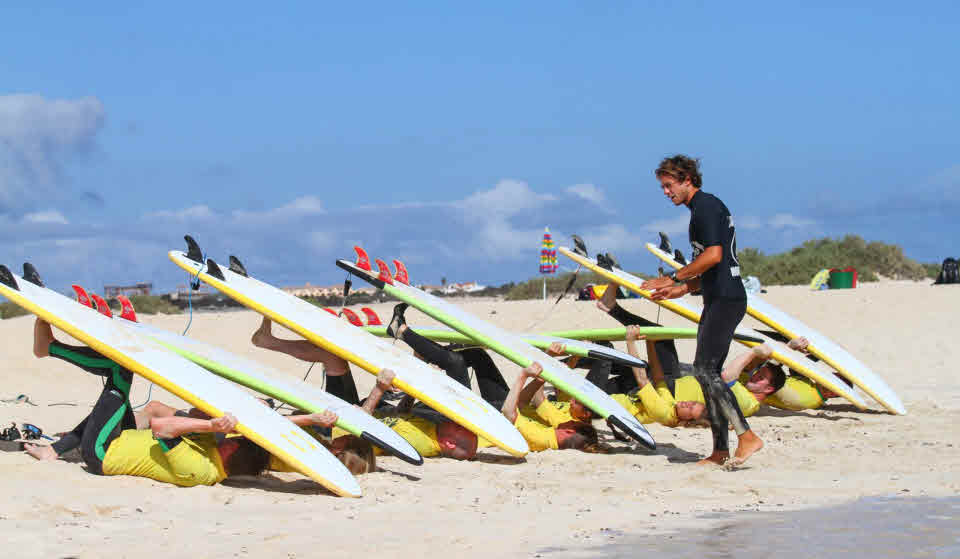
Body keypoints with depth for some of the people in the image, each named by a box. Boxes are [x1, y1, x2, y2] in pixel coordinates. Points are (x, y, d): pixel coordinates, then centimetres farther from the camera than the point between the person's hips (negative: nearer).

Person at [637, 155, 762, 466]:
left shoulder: (706, 206, -9)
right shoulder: (704, 208, 22)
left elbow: (714, 255, -21)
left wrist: (674, 278, -14)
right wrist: (682, 289, 22)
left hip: (725, 300, -10)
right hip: (719, 300, 10)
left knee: (704, 370, -14)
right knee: (708, 373, 7)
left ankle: (746, 436, -17)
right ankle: (720, 452, 7)